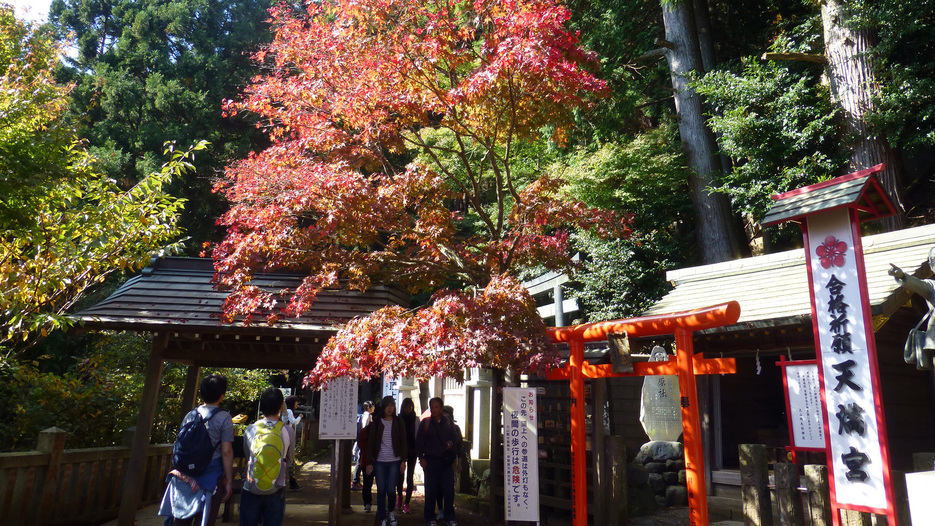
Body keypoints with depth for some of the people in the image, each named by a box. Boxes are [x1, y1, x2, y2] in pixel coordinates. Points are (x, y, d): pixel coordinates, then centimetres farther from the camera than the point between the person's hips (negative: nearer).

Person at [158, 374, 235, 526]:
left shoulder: (190, 415, 7)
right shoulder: (224, 418, -9)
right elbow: (226, 452, -12)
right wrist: (228, 481, -6)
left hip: (185, 478, 5)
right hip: (210, 479, -5)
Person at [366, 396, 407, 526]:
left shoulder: (399, 422, 5)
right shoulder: (376, 422, 4)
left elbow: (403, 442, 6)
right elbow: (370, 442, 4)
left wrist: (403, 460, -1)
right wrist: (369, 462, -1)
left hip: (394, 461, 0)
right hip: (379, 461, 0)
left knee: (391, 490, -2)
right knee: (381, 491, 1)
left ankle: (391, 512, 27)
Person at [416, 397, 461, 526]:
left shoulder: (449, 423, 10)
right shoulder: (425, 423, 5)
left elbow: (456, 438, 18)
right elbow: (419, 442, 5)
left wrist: (452, 443, -4)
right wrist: (421, 457, -3)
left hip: (447, 461, 2)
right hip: (431, 460, -2)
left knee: (449, 489, 1)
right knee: (431, 490, 3)